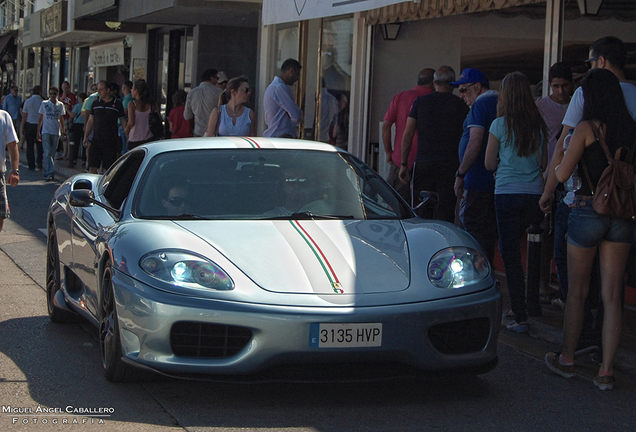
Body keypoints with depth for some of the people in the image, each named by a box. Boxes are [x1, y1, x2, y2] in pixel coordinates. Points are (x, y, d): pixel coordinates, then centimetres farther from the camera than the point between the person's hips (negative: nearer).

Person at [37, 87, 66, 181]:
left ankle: (47, 172, 17)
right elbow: (40, 119, 6)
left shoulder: (60, 105, 7)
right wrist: (38, 132, 3)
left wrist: (64, 132, 8)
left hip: (56, 132, 2)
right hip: (46, 131, -2)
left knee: (52, 153, 6)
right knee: (47, 153, -11)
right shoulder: (44, 104, 3)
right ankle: (50, 173, -17)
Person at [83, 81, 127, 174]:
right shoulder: (95, 103, 11)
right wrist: (86, 137, 10)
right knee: (92, 167, -2)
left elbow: (123, 121, 7)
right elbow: (90, 121, 16)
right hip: (96, 140, 3)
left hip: (111, 141, -3)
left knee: (108, 169, -1)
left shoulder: (117, 104, 2)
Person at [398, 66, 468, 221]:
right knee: (445, 215, -1)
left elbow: (408, 134, 3)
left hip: (423, 163, 1)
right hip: (450, 166, -1)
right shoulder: (461, 105, 4)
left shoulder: (420, 101, 6)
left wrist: (403, 164, 6)